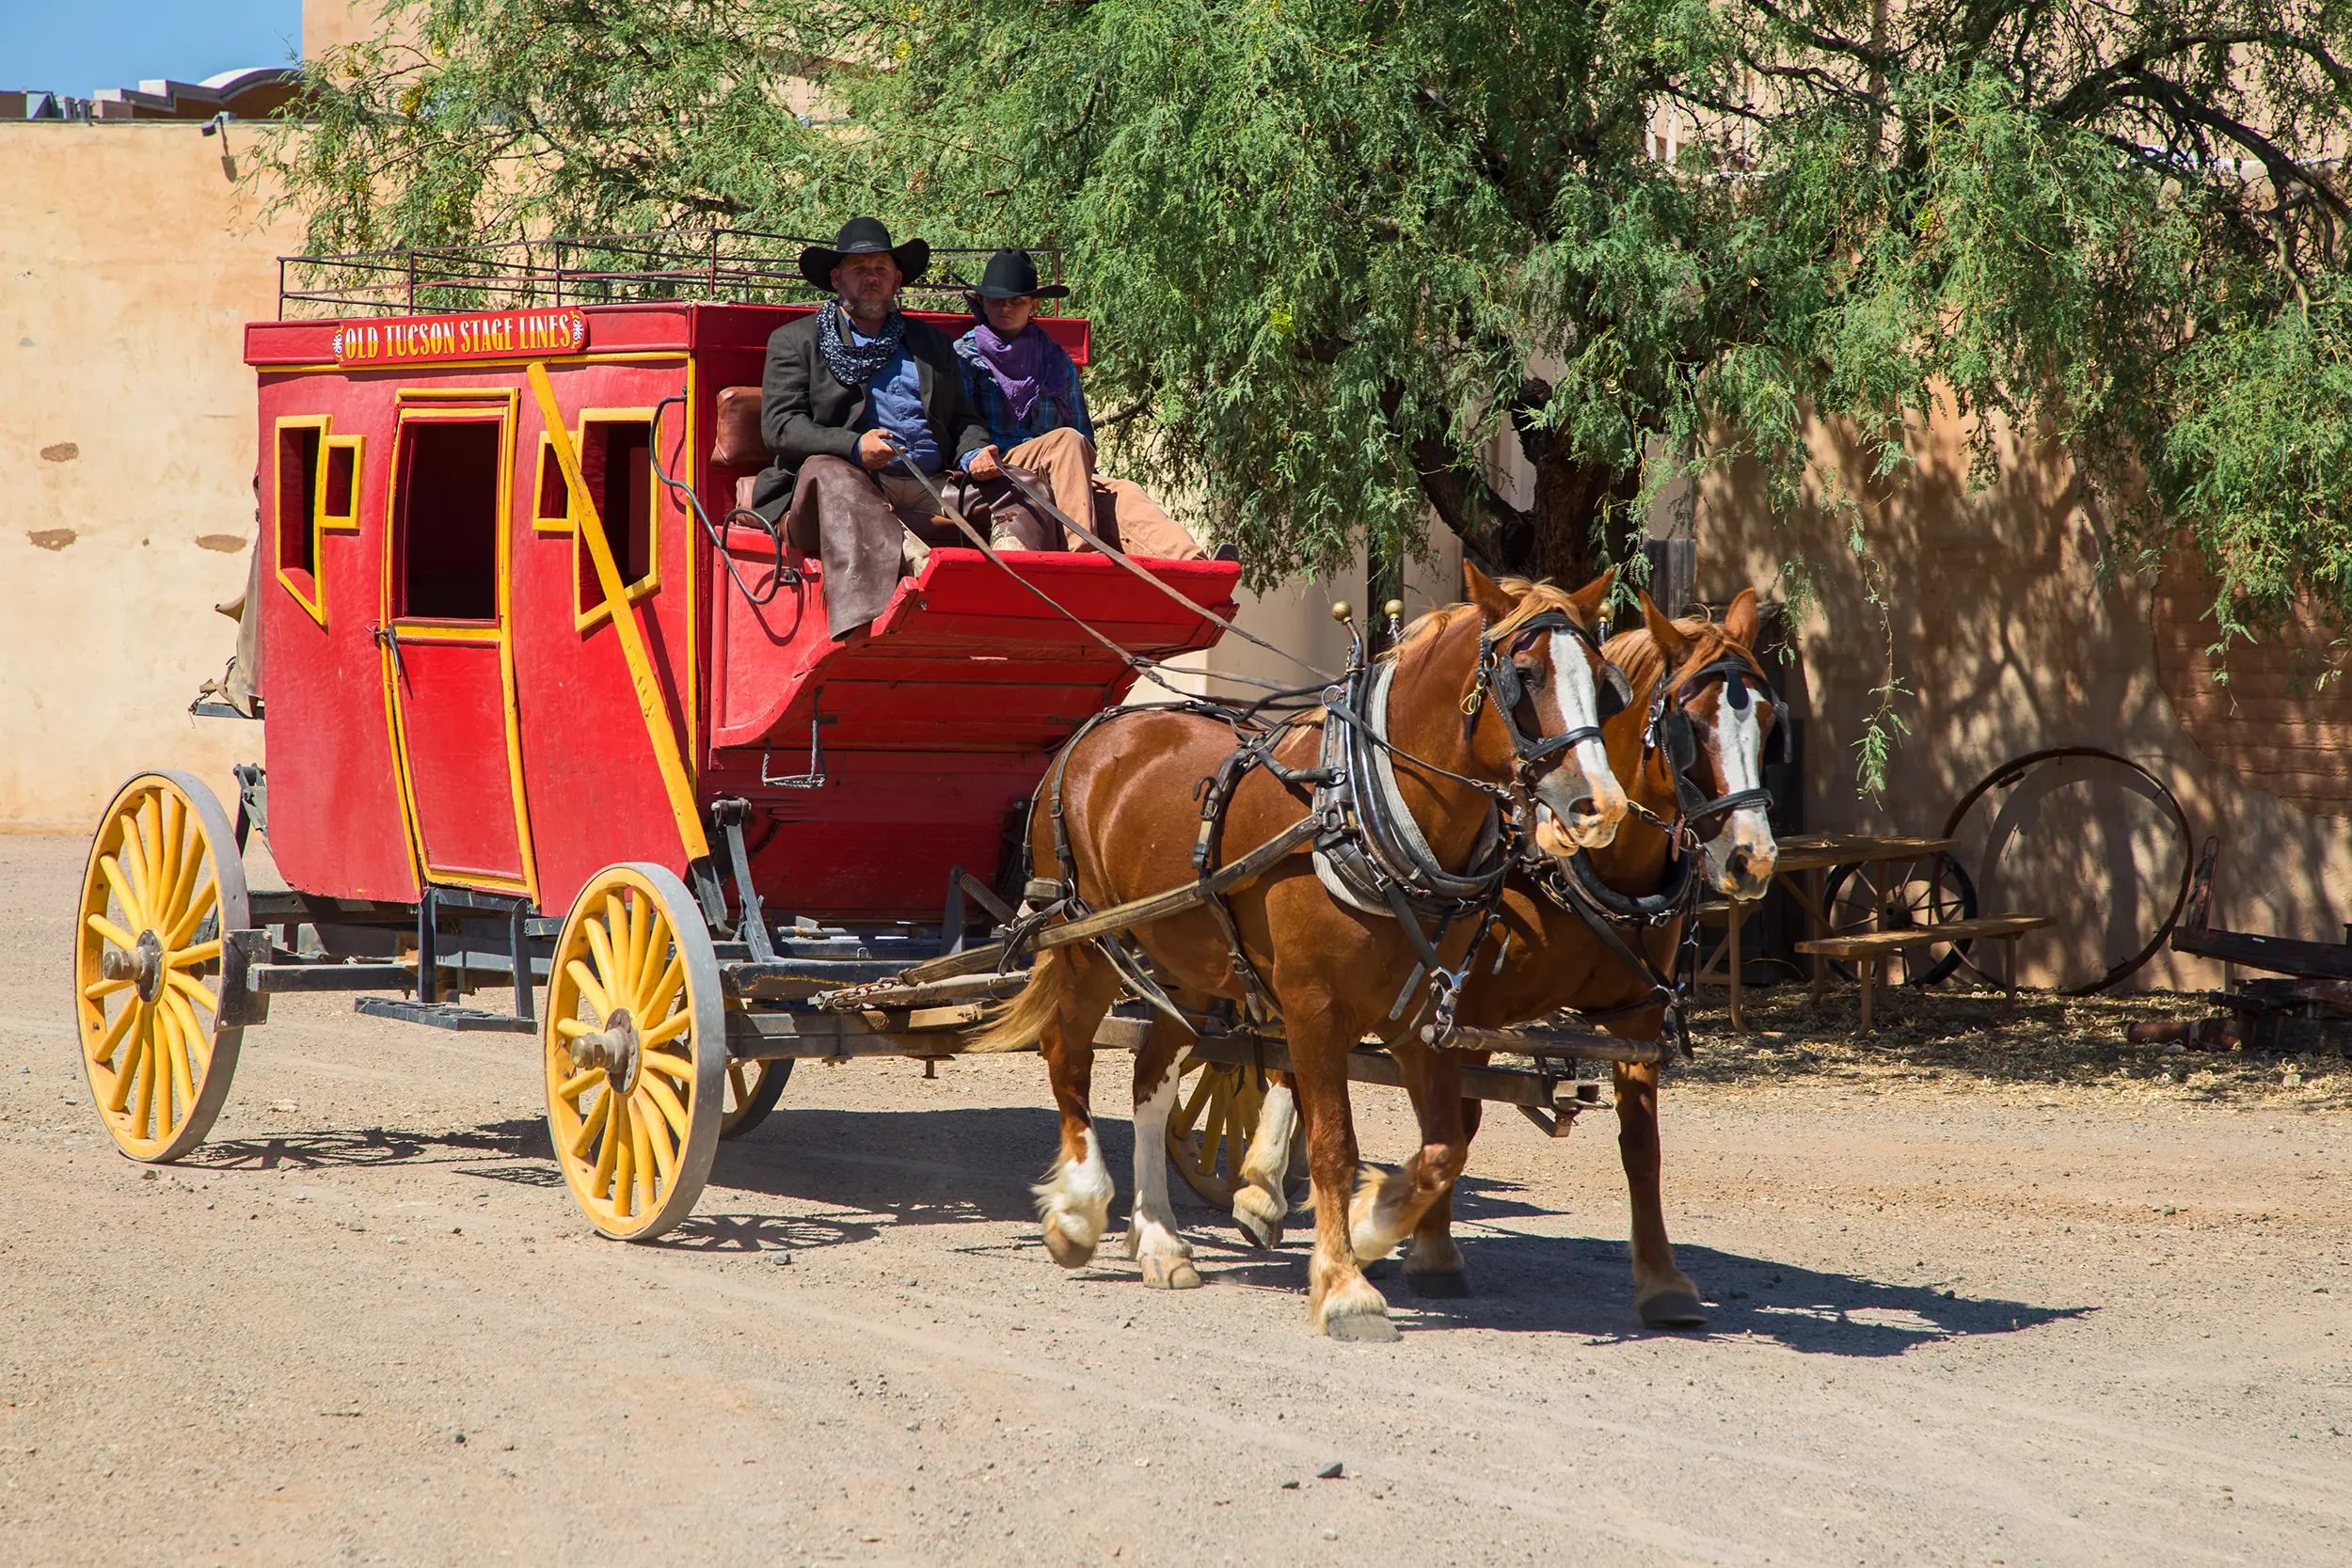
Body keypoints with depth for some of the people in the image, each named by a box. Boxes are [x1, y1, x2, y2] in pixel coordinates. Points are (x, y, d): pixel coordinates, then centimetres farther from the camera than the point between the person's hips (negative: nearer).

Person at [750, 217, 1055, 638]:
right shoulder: (795, 341, 15)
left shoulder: (932, 343, 29)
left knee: (1006, 492, -19)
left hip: (931, 489, 4)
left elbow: (964, 418, 26)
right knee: (825, 473, -36)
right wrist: (854, 446, -16)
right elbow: (779, 427, 2)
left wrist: (975, 453, -1)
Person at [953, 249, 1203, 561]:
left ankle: (1189, 564, -57)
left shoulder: (1056, 359, 25)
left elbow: (1083, 430, 23)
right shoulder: (963, 356, 13)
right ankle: (1081, 553, -48)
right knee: (1067, 441, -32)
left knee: (1119, 496, -29)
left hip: (1059, 477, 3)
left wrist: (1082, 471, 2)